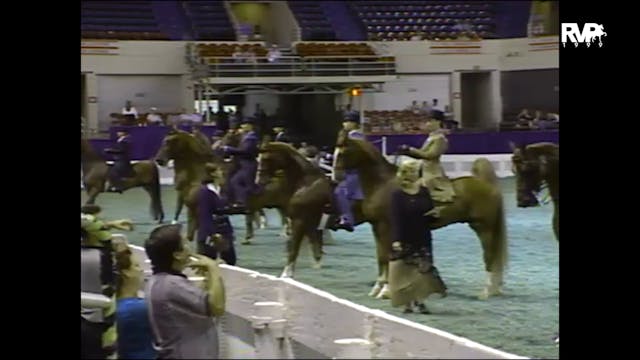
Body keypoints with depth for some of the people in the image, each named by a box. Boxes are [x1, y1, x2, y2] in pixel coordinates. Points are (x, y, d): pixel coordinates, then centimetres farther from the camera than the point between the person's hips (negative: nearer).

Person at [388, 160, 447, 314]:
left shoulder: (425, 192, 2)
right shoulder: (397, 195, -9)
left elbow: (431, 215, 10)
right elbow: (395, 219, -16)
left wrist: (435, 213, -14)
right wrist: (396, 240, -24)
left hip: (423, 239, 3)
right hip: (404, 240, -3)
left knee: (423, 270, 3)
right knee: (405, 271, 4)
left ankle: (420, 300, 17)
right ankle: (407, 302, 16)